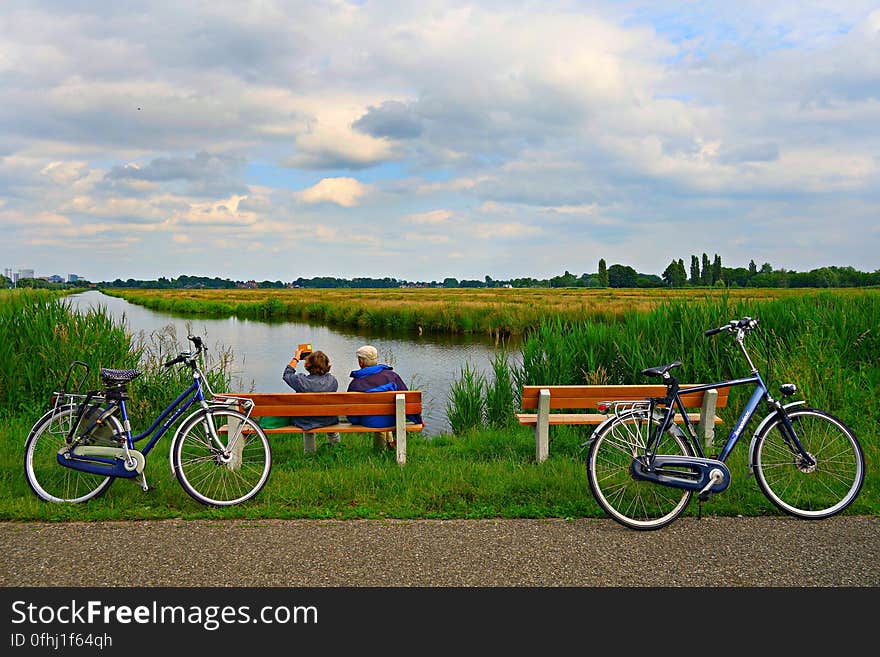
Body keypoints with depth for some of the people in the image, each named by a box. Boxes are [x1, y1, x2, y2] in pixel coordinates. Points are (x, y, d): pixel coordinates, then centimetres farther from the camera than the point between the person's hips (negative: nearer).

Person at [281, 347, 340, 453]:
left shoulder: (301, 380, -23)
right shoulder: (332, 380, -18)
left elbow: (286, 374, -2)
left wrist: (295, 358, 12)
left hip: (305, 422, -1)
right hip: (328, 422, 1)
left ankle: (309, 452, 48)